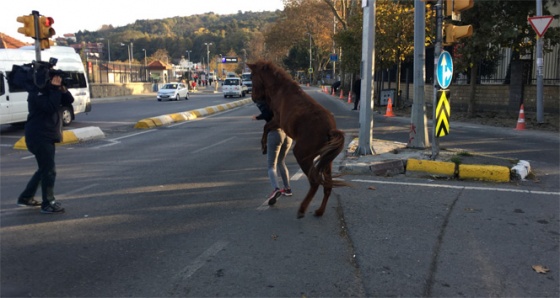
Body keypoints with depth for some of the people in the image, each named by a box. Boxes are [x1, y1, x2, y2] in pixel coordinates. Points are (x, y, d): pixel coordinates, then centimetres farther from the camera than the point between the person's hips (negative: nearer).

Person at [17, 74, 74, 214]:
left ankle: (26, 198, 28)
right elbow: (51, 107, -25)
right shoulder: (37, 92, -11)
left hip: (47, 136, 10)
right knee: (49, 171, -8)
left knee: (44, 169, 18)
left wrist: (62, 88, -7)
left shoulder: (50, 90, 16)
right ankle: (48, 204, -1)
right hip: (39, 137, -10)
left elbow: (69, 100, 7)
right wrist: (55, 89, -20)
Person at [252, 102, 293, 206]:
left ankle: (276, 189, -28)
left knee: (272, 166, -4)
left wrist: (257, 117, -1)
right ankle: (287, 188, 27)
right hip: (288, 133, 6)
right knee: (281, 162, 25)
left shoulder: (261, 102, -1)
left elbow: (267, 114, -17)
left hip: (275, 133, -6)